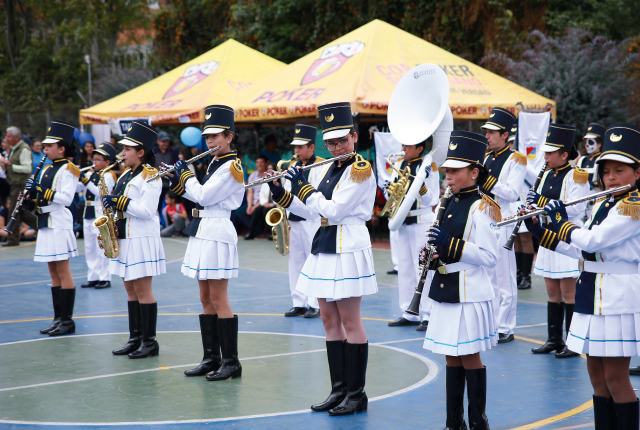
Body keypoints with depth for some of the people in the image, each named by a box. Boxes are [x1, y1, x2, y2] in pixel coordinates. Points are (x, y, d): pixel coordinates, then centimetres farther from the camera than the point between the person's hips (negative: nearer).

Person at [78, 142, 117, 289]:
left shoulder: (108, 176, -9)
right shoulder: (90, 174, 12)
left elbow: (101, 193, -22)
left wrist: (86, 181, -26)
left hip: (101, 216, -8)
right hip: (88, 215, 8)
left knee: (102, 249, -5)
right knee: (90, 249, 12)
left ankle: (105, 278, 1)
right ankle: (93, 277, 19)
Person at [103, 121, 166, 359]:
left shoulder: (150, 175, -11)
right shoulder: (125, 175, 15)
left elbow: (147, 211, -20)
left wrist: (120, 202, -20)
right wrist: (110, 202, 3)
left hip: (142, 239, -9)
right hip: (124, 238, 9)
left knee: (143, 290, -6)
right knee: (131, 290, 10)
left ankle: (150, 342, 0)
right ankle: (135, 338, 16)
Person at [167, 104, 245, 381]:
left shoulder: (232, 167, -12)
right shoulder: (214, 164, 15)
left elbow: (204, 196, -16)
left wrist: (186, 175, -2)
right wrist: (178, 183, 10)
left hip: (218, 233, -9)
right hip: (202, 232, 9)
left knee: (218, 298, -8)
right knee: (206, 298, 11)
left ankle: (231, 362, -3)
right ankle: (211, 357, 17)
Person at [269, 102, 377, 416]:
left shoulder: (360, 170, -11)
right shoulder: (328, 169, 14)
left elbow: (333, 210, -19)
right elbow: (312, 213, 17)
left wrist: (302, 186, -12)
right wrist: (282, 194, 8)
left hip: (348, 250, -8)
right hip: (324, 249, 8)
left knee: (350, 322, -4)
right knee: (329, 320, 10)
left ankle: (357, 394, 4)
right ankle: (339, 389, 18)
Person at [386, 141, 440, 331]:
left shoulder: (428, 167, -6)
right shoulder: (398, 165, 11)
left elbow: (433, 200, -9)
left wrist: (422, 188, -27)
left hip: (421, 223, -6)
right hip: (400, 222, 7)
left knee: (423, 269, -7)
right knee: (404, 269, 11)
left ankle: (427, 315, -3)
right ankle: (409, 314, 19)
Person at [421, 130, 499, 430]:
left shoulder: (480, 208, -12)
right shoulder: (449, 203, 13)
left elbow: (490, 258, -18)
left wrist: (451, 245, -24)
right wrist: (431, 255, 2)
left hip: (470, 295, -8)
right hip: (446, 293, 8)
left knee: (469, 358, 0)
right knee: (452, 357, 13)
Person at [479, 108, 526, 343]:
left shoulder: (515, 160, -7)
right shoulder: (486, 158, 15)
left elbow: (512, 193, -18)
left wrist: (486, 180, -23)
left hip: (502, 223, -8)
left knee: (504, 278, -3)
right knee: (485, 275, 12)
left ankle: (505, 329, 3)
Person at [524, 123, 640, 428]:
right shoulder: (602, 204, 13)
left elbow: (592, 241, -22)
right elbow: (582, 250, 16)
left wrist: (562, 222, -6)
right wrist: (540, 233, 10)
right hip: (591, 299, 9)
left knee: (615, 377, -4)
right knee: (597, 376, 12)